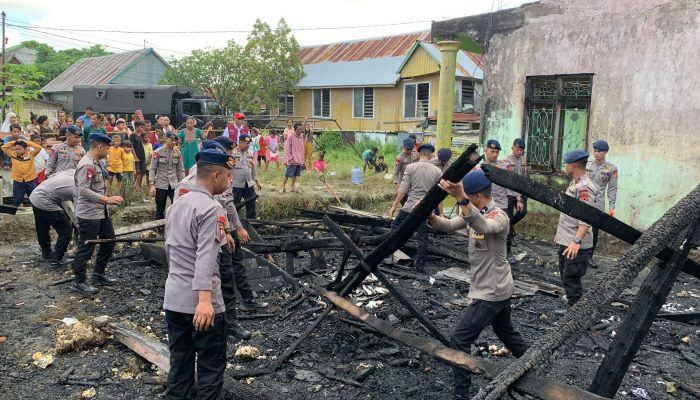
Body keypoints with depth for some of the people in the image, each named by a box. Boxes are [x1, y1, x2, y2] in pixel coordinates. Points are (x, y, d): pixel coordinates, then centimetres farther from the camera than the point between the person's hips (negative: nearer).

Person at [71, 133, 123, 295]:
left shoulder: (96, 163, 10)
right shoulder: (87, 164, -20)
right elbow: (83, 190, -26)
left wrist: (107, 199, 12)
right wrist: (107, 199, -26)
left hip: (101, 212, 10)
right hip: (89, 214, -10)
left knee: (109, 241, 18)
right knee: (86, 247, 1)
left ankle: (98, 274, 32)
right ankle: (79, 282, 15)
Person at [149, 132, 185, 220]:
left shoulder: (178, 153, 5)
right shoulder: (157, 152, -4)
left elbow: (181, 170, 8)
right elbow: (152, 169, -5)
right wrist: (152, 184, -13)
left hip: (174, 185, 2)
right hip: (161, 185, -2)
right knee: (160, 210, 8)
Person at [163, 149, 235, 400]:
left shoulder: (177, 204, 12)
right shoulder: (211, 209, -15)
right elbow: (205, 256, -27)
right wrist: (205, 299, -34)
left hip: (173, 299, 8)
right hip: (200, 302, -8)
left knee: (179, 364, 16)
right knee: (211, 366, 4)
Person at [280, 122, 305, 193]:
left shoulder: (301, 138, 12)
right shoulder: (290, 137, -7)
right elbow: (287, 149, -9)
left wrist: (302, 160, 15)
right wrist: (290, 158, -13)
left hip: (299, 161, 6)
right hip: (292, 161, -6)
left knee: (295, 175, 10)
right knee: (287, 174, -3)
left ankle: (292, 187, 19)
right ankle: (283, 187, 7)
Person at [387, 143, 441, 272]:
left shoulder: (410, 167, -3)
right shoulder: (437, 171, 1)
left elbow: (403, 189, -7)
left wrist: (394, 206, -1)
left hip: (410, 206, -1)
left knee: (395, 228, 15)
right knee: (423, 238, 9)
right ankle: (420, 264, 14)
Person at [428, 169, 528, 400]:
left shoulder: (499, 216, -23)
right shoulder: (475, 214, 4)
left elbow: (483, 227, -46)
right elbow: (449, 226, -5)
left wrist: (460, 198, -59)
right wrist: (430, 216, -26)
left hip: (492, 292, -10)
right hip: (495, 289, 10)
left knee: (459, 340, -9)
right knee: (507, 333, 27)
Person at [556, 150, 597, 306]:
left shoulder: (584, 186, -19)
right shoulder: (575, 183, 13)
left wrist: (577, 241, -33)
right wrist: (560, 233, 25)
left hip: (576, 245, -10)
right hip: (566, 241, 10)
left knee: (571, 281, -5)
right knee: (565, 278, 19)